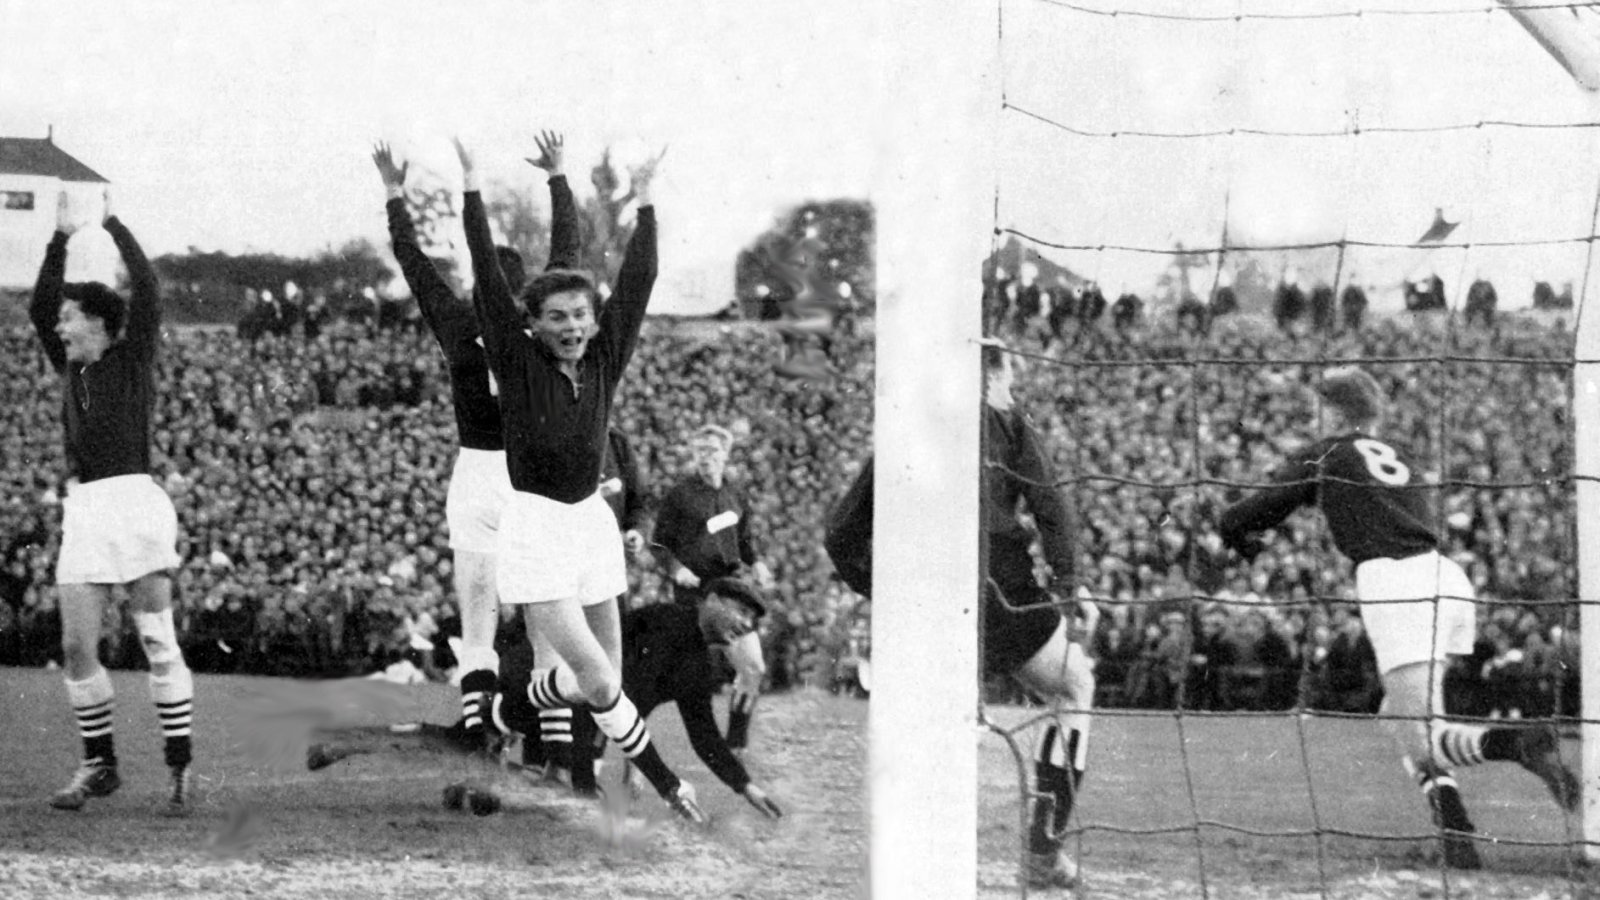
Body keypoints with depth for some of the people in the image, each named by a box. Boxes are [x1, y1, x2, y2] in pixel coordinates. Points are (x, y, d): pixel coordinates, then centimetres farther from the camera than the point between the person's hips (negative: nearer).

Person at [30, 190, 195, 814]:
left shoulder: (133, 359, 2)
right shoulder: (72, 368, 17)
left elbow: (146, 289, -9)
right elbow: (38, 306, 18)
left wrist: (112, 224, -3)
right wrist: (61, 238, 14)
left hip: (133, 500, -6)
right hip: (82, 508, 6)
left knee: (158, 641, -6)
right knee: (76, 646, 1)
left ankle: (180, 769, -4)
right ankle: (98, 766, 12)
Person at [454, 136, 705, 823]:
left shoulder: (603, 363, 4)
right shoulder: (517, 362, -6)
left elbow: (636, 283, 4)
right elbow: (489, 280, -11)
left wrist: (644, 202, 2)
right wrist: (471, 191, -15)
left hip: (592, 520, 5)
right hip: (533, 527, -5)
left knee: (606, 675, 6)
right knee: (597, 678, -14)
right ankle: (663, 782, 0)